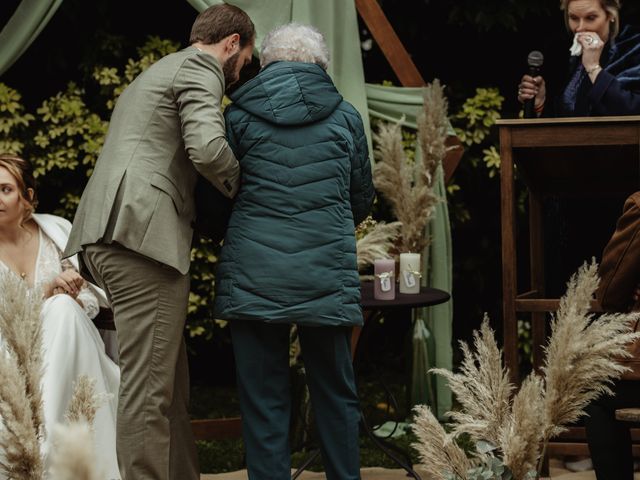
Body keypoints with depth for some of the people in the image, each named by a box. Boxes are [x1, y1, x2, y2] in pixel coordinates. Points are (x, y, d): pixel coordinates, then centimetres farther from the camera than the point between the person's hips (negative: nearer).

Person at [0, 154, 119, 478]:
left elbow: (94, 296, 6)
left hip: (69, 356, 2)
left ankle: (43, 448, -41)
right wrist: (46, 292, -23)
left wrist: (71, 300, -17)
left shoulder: (57, 231, 5)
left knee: (62, 306, -30)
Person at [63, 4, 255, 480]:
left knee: (170, 377, 13)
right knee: (149, 385, -9)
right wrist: (239, 186, 2)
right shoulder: (200, 68, 1)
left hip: (107, 236, 10)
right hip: (142, 235, -9)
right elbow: (207, 146, -15)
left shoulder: (158, 72, 31)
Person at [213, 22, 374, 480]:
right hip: (327, 277, 1)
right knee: (335, 392, 12)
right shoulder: (344, 116, 7)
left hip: (253, 275, -1)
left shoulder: (239, 115, 4)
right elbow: (363, 199, 16)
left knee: (264, 398, 4)